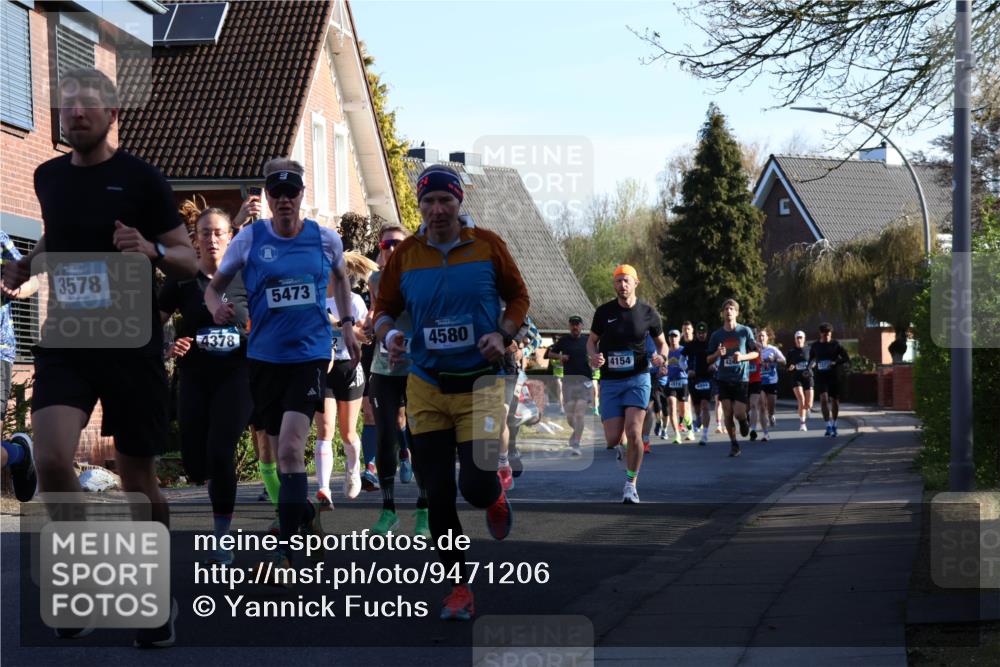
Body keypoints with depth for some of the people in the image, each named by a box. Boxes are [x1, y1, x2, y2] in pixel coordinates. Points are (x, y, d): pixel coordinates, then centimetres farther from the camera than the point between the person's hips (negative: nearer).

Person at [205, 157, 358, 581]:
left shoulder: (325, 239, 1)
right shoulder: (249, 239, -1)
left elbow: (340, 276, 22)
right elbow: (214, 286, 6)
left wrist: (347, 325, 17)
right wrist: (217, 307, -16)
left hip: (311, 353, -2)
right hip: (264, 356, 2)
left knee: (290, 447, -17)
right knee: (283, 453, 10)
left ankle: (283, 550, -14)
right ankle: (306, 517, 34)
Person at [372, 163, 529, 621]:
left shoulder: (487, 245, -2)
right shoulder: (404, 255, 1)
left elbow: (518, 296, 7)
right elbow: (384, 308, 10)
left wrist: (504, 334, -10)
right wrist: (388, 333, -12)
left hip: (480, 383, -2)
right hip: (426, 386, 2)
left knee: (475, 485, -14)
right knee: (438, 496, 2)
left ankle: (493, 497, 25)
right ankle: (459, 588, 17)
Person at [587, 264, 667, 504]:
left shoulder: (648, 313, -1)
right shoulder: (604, 312, 1)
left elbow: (661, 342, 12)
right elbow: (592, 340, 13)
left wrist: (661, 356, -10)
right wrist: (594, 355, -10)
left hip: (638, 379, -1)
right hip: (610, 382, 1)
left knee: (633, 433, -17)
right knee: (613, 439, -4)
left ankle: (630, 484, -1)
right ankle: (621, 447, 36)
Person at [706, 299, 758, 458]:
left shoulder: (745, 331, -1)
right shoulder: (717, 335, 5)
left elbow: (755, 353, 5)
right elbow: (709, 360, 9)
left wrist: (743, 357, -15)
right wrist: (717, 354, -13)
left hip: (741, 378, -2)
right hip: (724, 379, 2)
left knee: (739, 414, -9)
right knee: (728, 413, -3)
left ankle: (744, 421, 27)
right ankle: (734, 444, 12)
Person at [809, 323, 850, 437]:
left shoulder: (836, 344, 1)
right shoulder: (815, 346, 6)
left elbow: (846, 359, -2)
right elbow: (811, 360, 19)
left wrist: (836, 363, -18)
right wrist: (812, 367, -3)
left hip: (834, 375, 0)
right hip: (821, 375, 0)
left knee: (834, 400, 7)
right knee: (824, 398, -18)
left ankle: (834, 425, 25)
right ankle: (828, 426, -19)